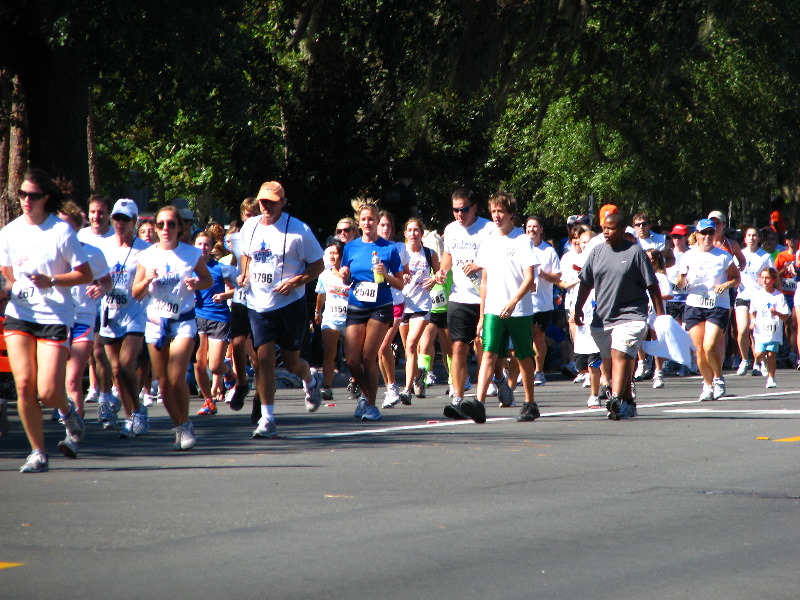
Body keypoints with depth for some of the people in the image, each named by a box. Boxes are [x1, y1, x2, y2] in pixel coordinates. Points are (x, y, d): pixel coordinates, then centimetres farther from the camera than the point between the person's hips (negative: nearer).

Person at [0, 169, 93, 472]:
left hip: (54, 318, -3)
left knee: (48, 392, -10)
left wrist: (51, 281, -17)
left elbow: (85, 275, -3)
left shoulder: (62, 231, -6)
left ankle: (68, 412, 26)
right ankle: (37, 453, 5)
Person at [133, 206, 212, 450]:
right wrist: (147, 280, -14)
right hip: (155, 322, 2)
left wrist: (197, 284, -10)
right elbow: (136, 294, 6)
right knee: (163, 382, 3)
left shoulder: (191, 254, -1)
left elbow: (208, 280, 12)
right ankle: (179, 426, 21)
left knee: (176, 378, -15)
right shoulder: (146, 256, 3)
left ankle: (185, 425, 3)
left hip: (183, 321, -2)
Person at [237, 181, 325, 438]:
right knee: (264, 358, -7)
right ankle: (267, 419, -4)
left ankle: (311, 380, 43)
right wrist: (244, 275, 5)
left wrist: (296, 281, -20)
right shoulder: (249, 227, 6)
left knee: (291, 362, 6)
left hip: (290, 304, -3)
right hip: (258, 304, 3)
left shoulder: (298, 230, -9)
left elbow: (318, 265, -4)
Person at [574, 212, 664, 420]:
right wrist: (578, 308, 11)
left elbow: (652, 285, -1)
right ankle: (628, 402, 22)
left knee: (620, 355, -22)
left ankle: (616, 399, -33)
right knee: (609, 361, 10)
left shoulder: (635, 252, -3)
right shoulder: (597, 252, 11)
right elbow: (586, 284, 18)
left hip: (630, 315, -6)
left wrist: (660, 314, -3)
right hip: (602, 317, 6)